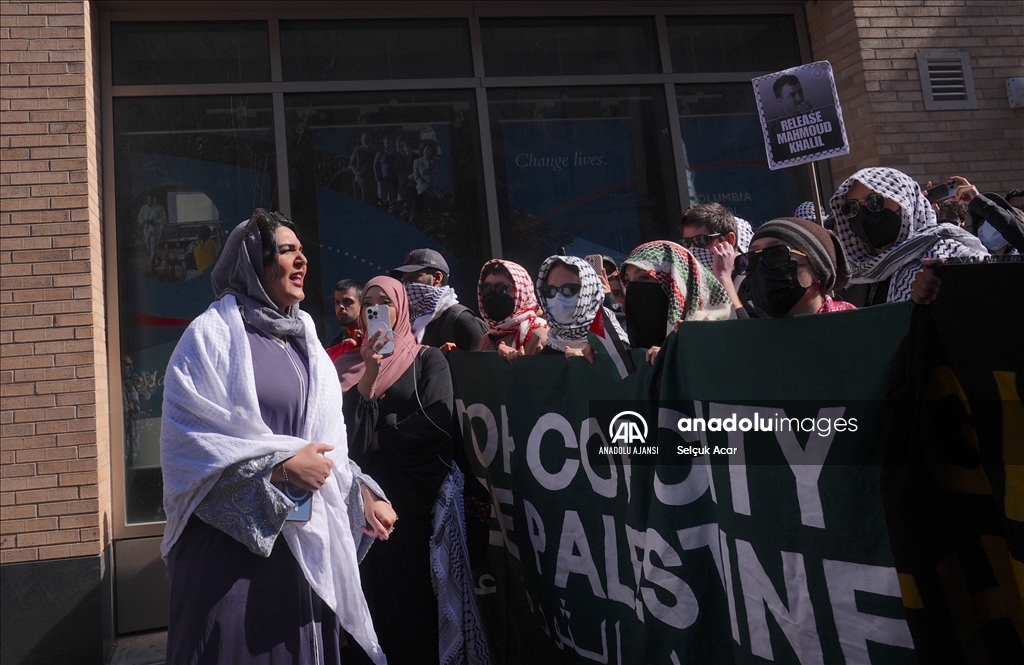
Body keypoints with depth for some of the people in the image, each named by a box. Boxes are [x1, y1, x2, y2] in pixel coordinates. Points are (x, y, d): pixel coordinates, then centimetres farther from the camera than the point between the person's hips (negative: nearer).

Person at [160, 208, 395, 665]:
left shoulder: (304, 339, 12)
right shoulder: (213, 332, -6)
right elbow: (188, 434, -14)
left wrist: (361, 491, -1)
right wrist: (279, 463, -18)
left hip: (301, 537, 6)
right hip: (230, 530, -5)